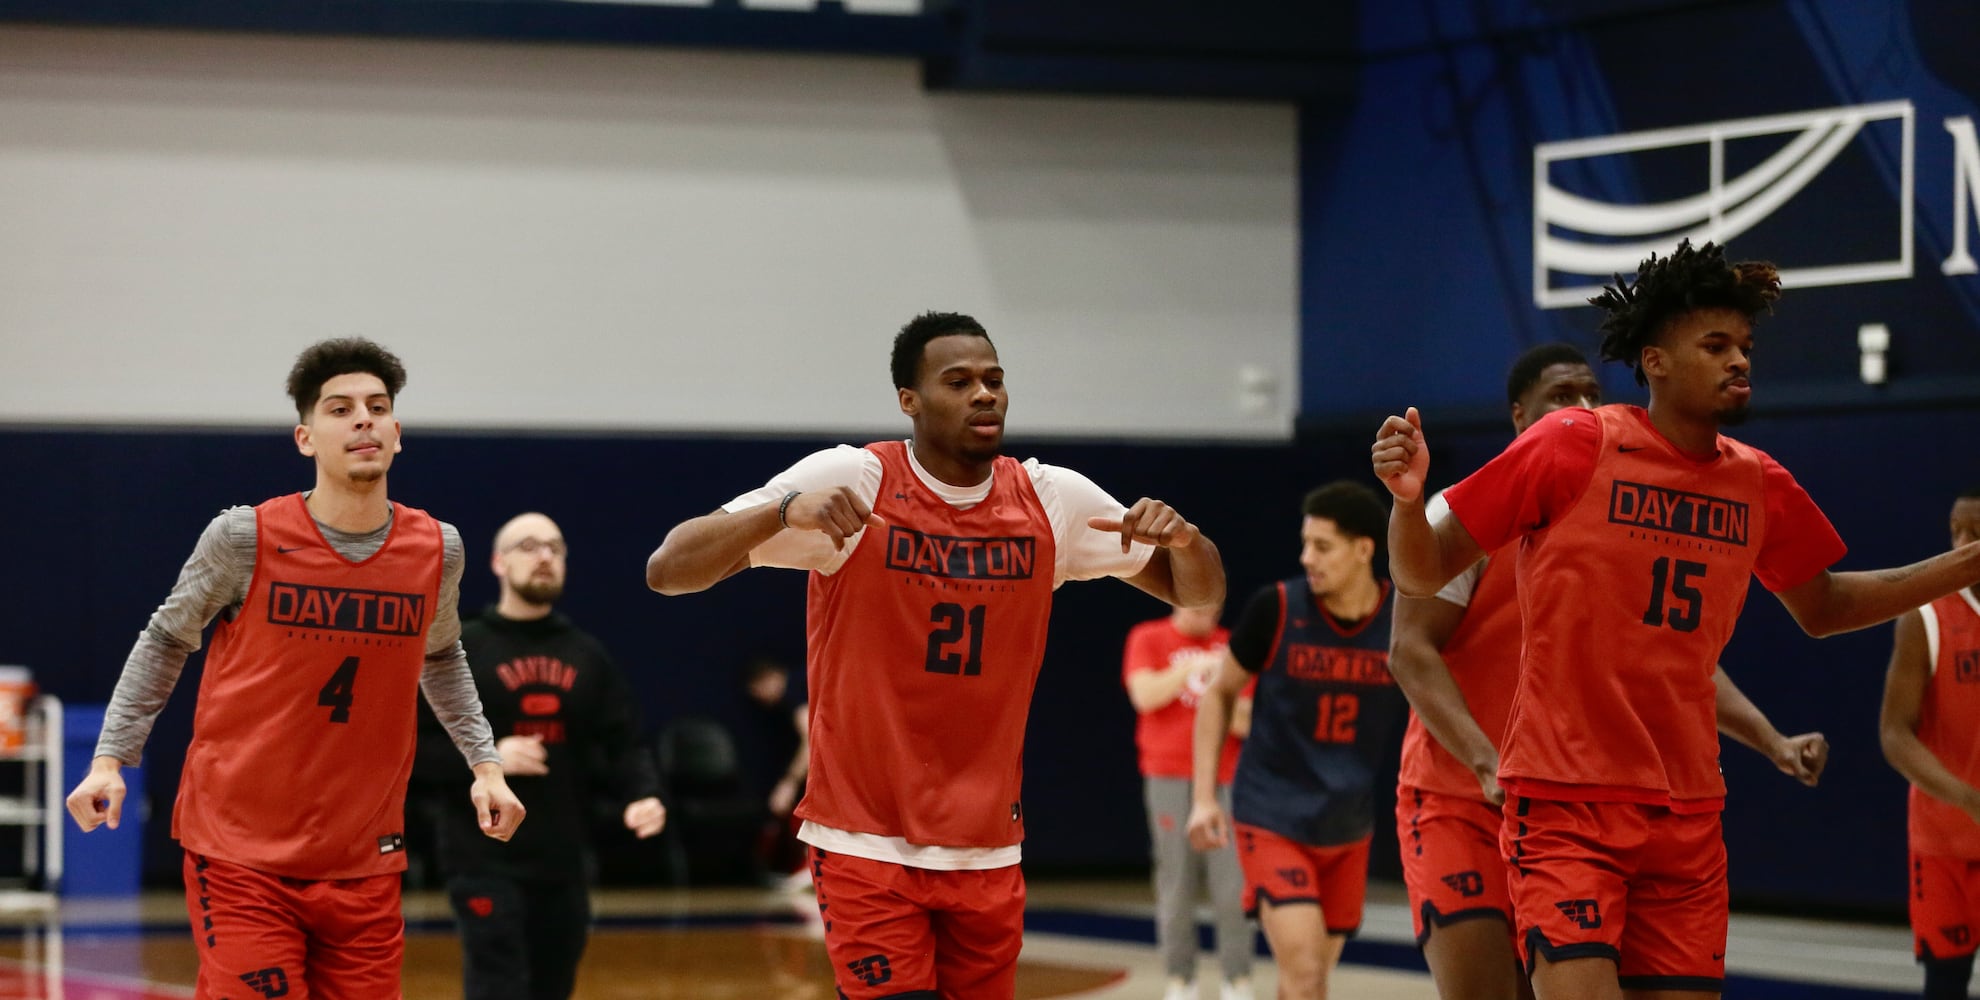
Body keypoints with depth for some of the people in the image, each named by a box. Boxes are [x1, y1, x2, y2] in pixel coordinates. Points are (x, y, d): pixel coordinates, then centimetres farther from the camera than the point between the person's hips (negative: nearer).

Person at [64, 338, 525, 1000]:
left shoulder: (436, 550, 2)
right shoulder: (245, 539, -8)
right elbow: (166, 640, 6)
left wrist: (485, 764, 15)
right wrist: (110, 758, -1)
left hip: (365, 865, 4)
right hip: (241, 857, -3)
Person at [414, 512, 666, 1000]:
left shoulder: (589, 656, 15)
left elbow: (623, 746, 12)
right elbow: (410, 748, -4)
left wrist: (642, 796, -8)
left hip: (564, 863, 5)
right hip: (485, 863, -5)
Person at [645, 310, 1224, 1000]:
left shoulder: (1053, 500, 2)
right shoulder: (852, 481, -10)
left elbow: (1201, 597, 10)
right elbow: (667, 572, -16)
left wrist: (1183, 538, -14)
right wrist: (787, 511, -33)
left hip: (988, 856, 4)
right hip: (866, 844, -4)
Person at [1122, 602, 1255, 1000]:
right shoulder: (1148, 639, 6)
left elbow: (1248, 720, 14)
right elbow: (1145, 695, -9)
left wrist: (1239, 716, -9)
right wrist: (1193, 666, -16)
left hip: (1226, 779, 2)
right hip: (1170, 779, -2)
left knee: (1232, 885, -6)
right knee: (1177, 886, -2)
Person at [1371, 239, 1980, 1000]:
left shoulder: (1759, 486, 7)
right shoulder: (1573, 446, -8)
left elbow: (1822, 608, 25)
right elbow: (1423, 575, -5)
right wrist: (1408, 498, -26)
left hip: (1687, 814, 6)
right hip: (1566, 801, -5)